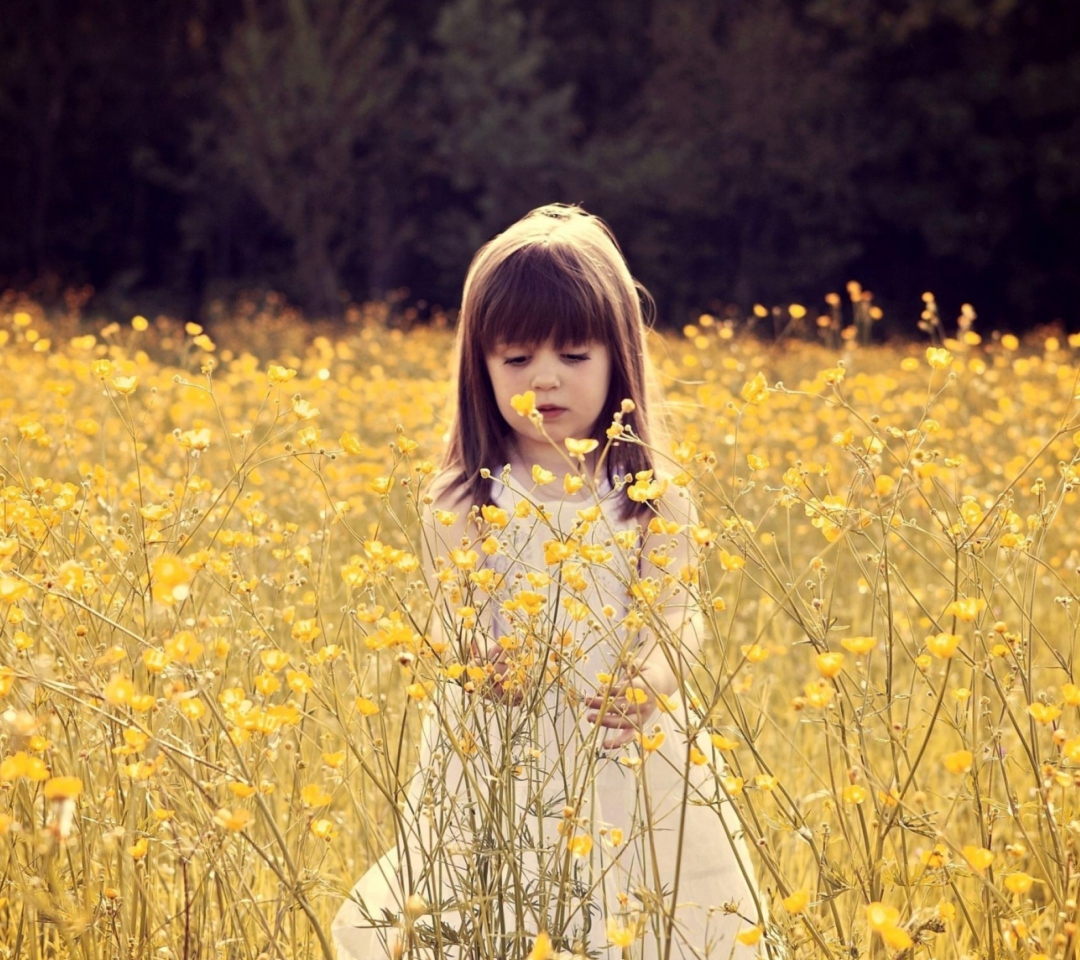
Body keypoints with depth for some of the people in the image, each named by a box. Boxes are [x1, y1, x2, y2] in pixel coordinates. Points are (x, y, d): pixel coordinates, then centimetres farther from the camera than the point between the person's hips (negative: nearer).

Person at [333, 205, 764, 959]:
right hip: (499, 767, 0)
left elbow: (679, 623, -4)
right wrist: (479, 663, -26)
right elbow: (453, 636, -2)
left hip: (630, 760, 0)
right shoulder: (465, 505, 1)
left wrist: (645, 686, -26)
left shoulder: (654, 499, 1)